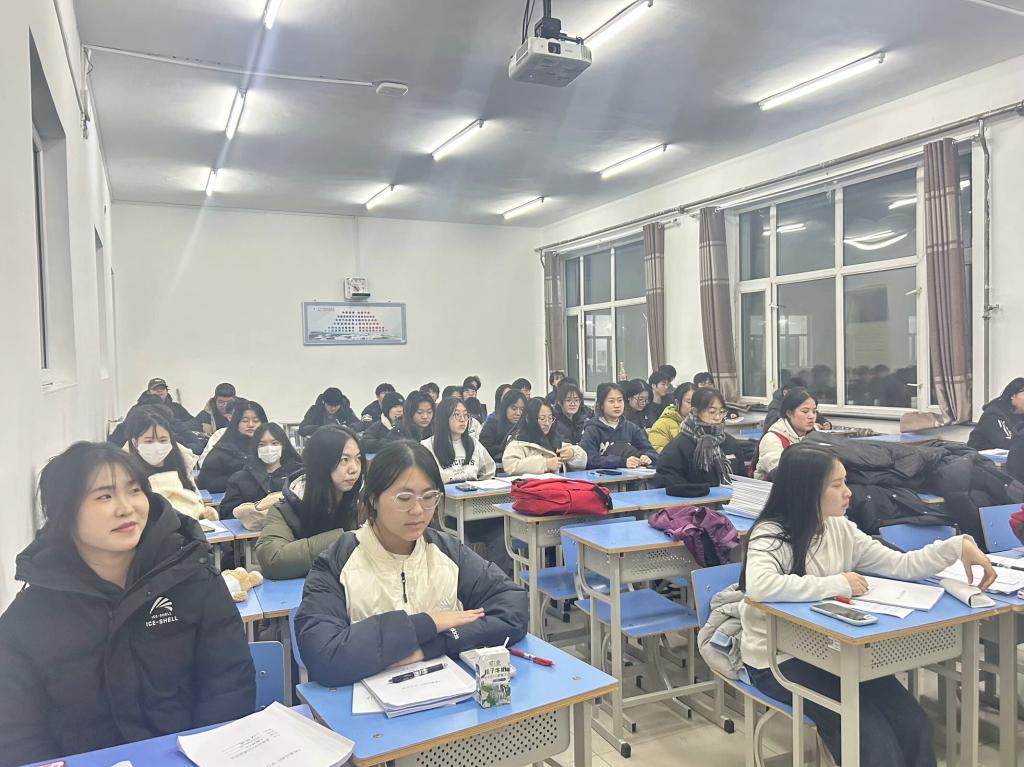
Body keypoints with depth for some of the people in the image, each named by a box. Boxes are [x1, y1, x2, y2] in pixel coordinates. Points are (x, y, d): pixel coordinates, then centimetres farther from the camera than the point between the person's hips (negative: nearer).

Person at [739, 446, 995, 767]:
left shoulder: (842, 530, 3)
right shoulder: (770, 535, -19)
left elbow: (901, 566, 6)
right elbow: (759, 585, -38)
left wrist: (959, 546, -8)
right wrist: (838, 583, -30)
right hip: (777, 661, -6)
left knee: (915, 727, -9)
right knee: (872, 737, -18)